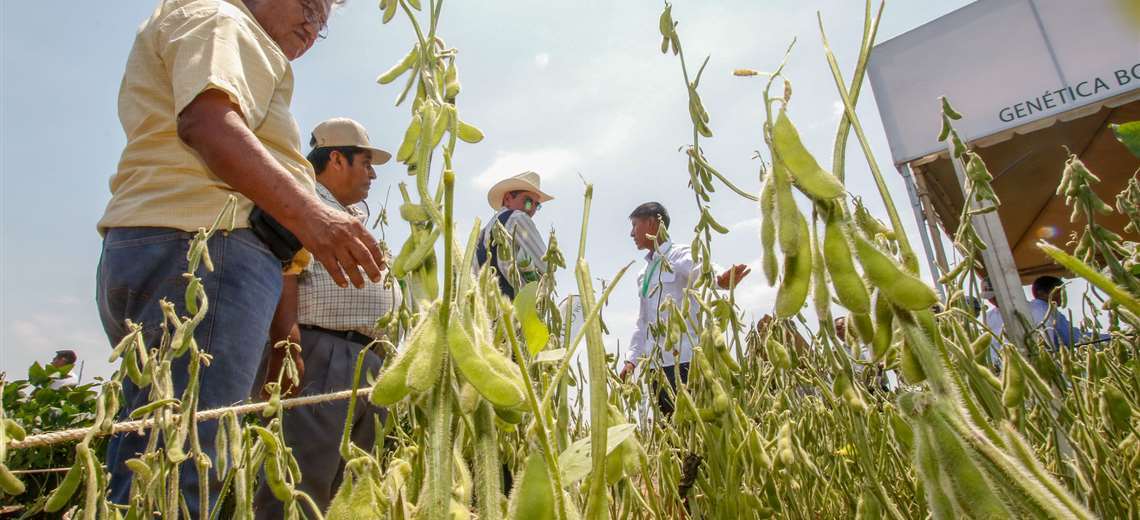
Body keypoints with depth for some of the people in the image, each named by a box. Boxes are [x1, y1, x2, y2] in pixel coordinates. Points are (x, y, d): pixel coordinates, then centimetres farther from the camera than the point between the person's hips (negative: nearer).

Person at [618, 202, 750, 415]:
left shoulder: (680, 255, -1)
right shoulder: (644, 274, 22)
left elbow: (701, 271, -25)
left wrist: (720, 280, -47)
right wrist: (631, 360, 16)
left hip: (685, 360, -7)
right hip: (657, 364, 7)